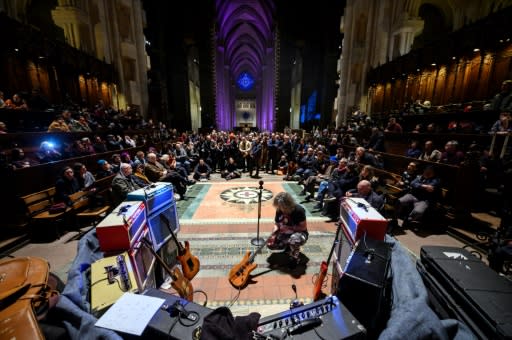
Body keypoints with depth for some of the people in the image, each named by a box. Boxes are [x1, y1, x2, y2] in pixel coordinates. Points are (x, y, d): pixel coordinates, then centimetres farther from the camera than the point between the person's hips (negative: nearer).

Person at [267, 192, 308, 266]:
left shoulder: (298, 210, -25)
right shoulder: (279, 210, -11)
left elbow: (303, 227, -19)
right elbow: (277, 224, -1)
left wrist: (289, 228, -27)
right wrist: (273, 234, -21)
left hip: (299, 233, -5)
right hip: (285, 234, 5)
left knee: (294, 239, -41)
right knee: (270, 244, -14)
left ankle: (295, 257, -8)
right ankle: (289, 246, 15)